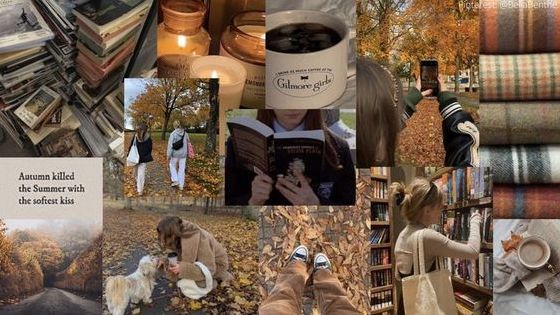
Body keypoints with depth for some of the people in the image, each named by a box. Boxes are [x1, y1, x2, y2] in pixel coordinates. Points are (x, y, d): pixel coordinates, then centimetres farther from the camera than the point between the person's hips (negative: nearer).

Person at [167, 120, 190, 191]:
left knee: (172, 165, 23)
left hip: (175, 154, -3)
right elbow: (188, 143, 9)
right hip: (183, 154, 3)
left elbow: (170, 145, -14)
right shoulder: (185, 133, -2)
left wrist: (168, 155, -9)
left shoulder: (173, 134, -14)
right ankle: (181, 185, 15)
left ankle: (175, 180, 13)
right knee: (182, 169, 11)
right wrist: (187, 152, 25)